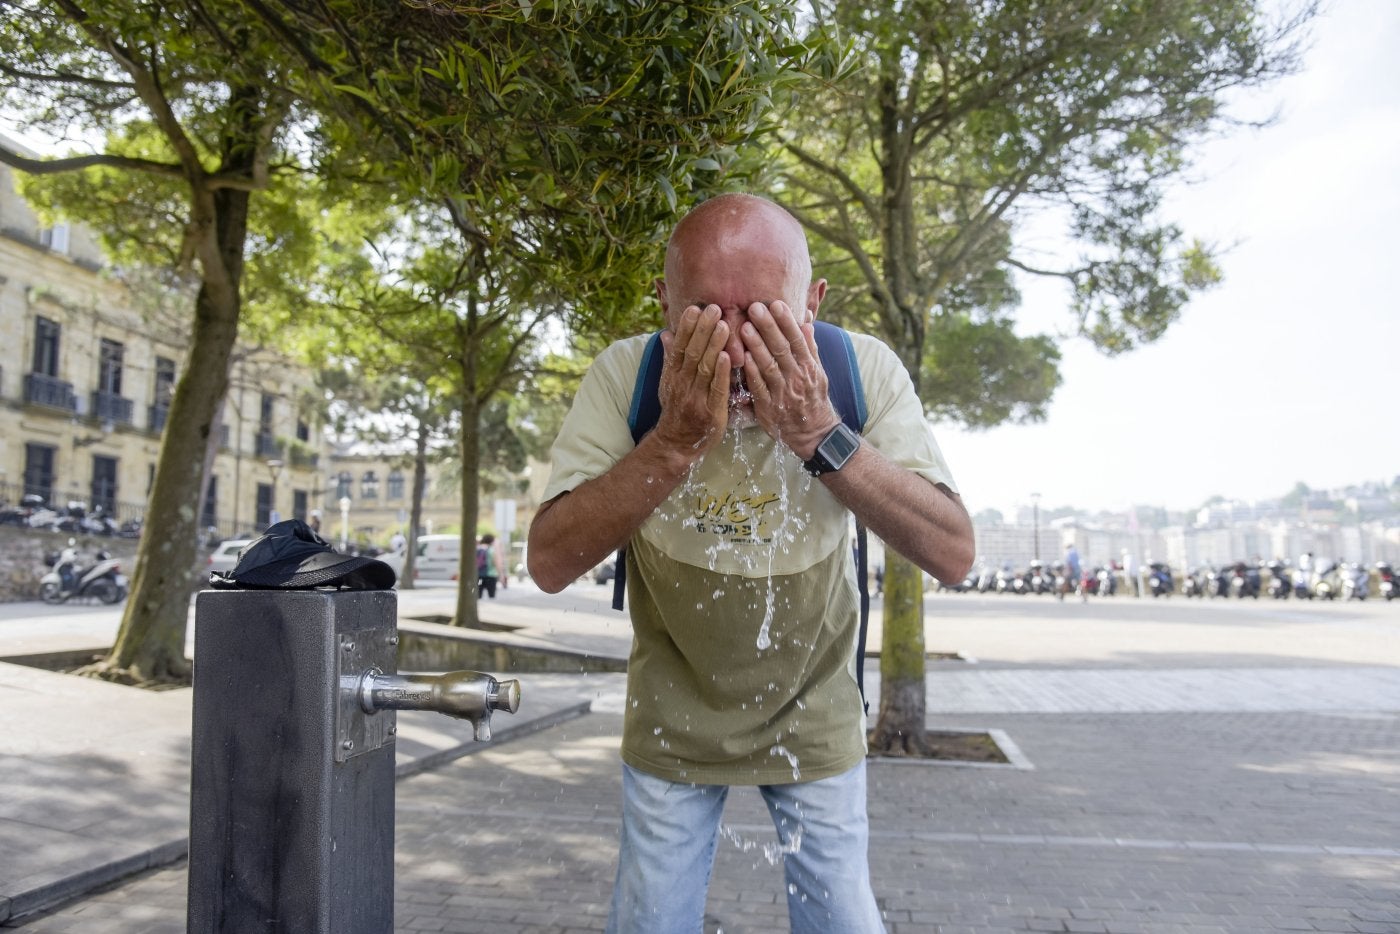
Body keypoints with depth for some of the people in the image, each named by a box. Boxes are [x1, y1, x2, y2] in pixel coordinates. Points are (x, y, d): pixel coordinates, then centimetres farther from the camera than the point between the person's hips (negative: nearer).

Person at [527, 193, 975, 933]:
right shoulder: (624, 374, -22)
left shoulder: (864, 370, -21)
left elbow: (954, 555, -24)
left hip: (813, 716, 1)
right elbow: (548, 562, -24)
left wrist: (819, 437, -37)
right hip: (673, 721, 0)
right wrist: (677, 442, -36)